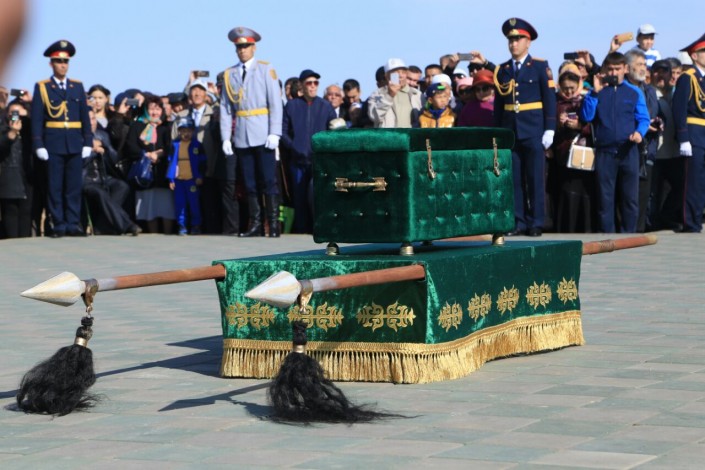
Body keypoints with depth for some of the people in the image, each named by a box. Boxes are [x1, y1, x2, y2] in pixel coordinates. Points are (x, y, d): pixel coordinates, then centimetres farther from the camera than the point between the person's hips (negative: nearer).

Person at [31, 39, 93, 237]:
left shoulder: (78, 86, 11)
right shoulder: (42, 87, 3)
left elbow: (85, 117, 10)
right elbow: (36, 119, -1)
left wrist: (88, 143, 3)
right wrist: (38, 145, -8)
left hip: (75, 144, 2)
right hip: (53, 144, -2)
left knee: (74, 186, 3)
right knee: (55, 187, 0)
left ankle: (73, 224, 7)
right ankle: (59, 225, 4)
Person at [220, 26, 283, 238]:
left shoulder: (266, 69, 3)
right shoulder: (229, 74, 11)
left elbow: (276, 103, -1)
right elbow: (225, 108, 10)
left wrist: (274, 133, -10)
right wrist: (226, 138, 2)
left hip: (262, 135, -3)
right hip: (241, 137, 3)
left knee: (268, 180, -4)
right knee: (250, 182, 5)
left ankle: (274, 224, -2)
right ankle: (256, 224, 8)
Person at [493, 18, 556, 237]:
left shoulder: (540, 67, 2)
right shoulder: (502, 70, 11)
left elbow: (550, 99, -1)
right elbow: (498, 103, 13)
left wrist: (549, 129, -8)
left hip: (533, 131, -3)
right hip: (509, 131, 3)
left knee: (535, 179, -1)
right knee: (513, 179, 2)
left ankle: (536, 223, 4)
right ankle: (518, 222, 7)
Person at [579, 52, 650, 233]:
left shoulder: (634, 92, 9)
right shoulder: (598, 91, 10)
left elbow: (643, 118, 4)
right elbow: (586, 117, -1)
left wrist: (639, 133, -16)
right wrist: (595, 92, -7)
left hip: (628, 150, 0)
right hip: (604, 151, 0)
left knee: (630, 196, 1)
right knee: (605, 196, 1)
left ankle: (628, 235, 8)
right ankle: (606, 236, 7)